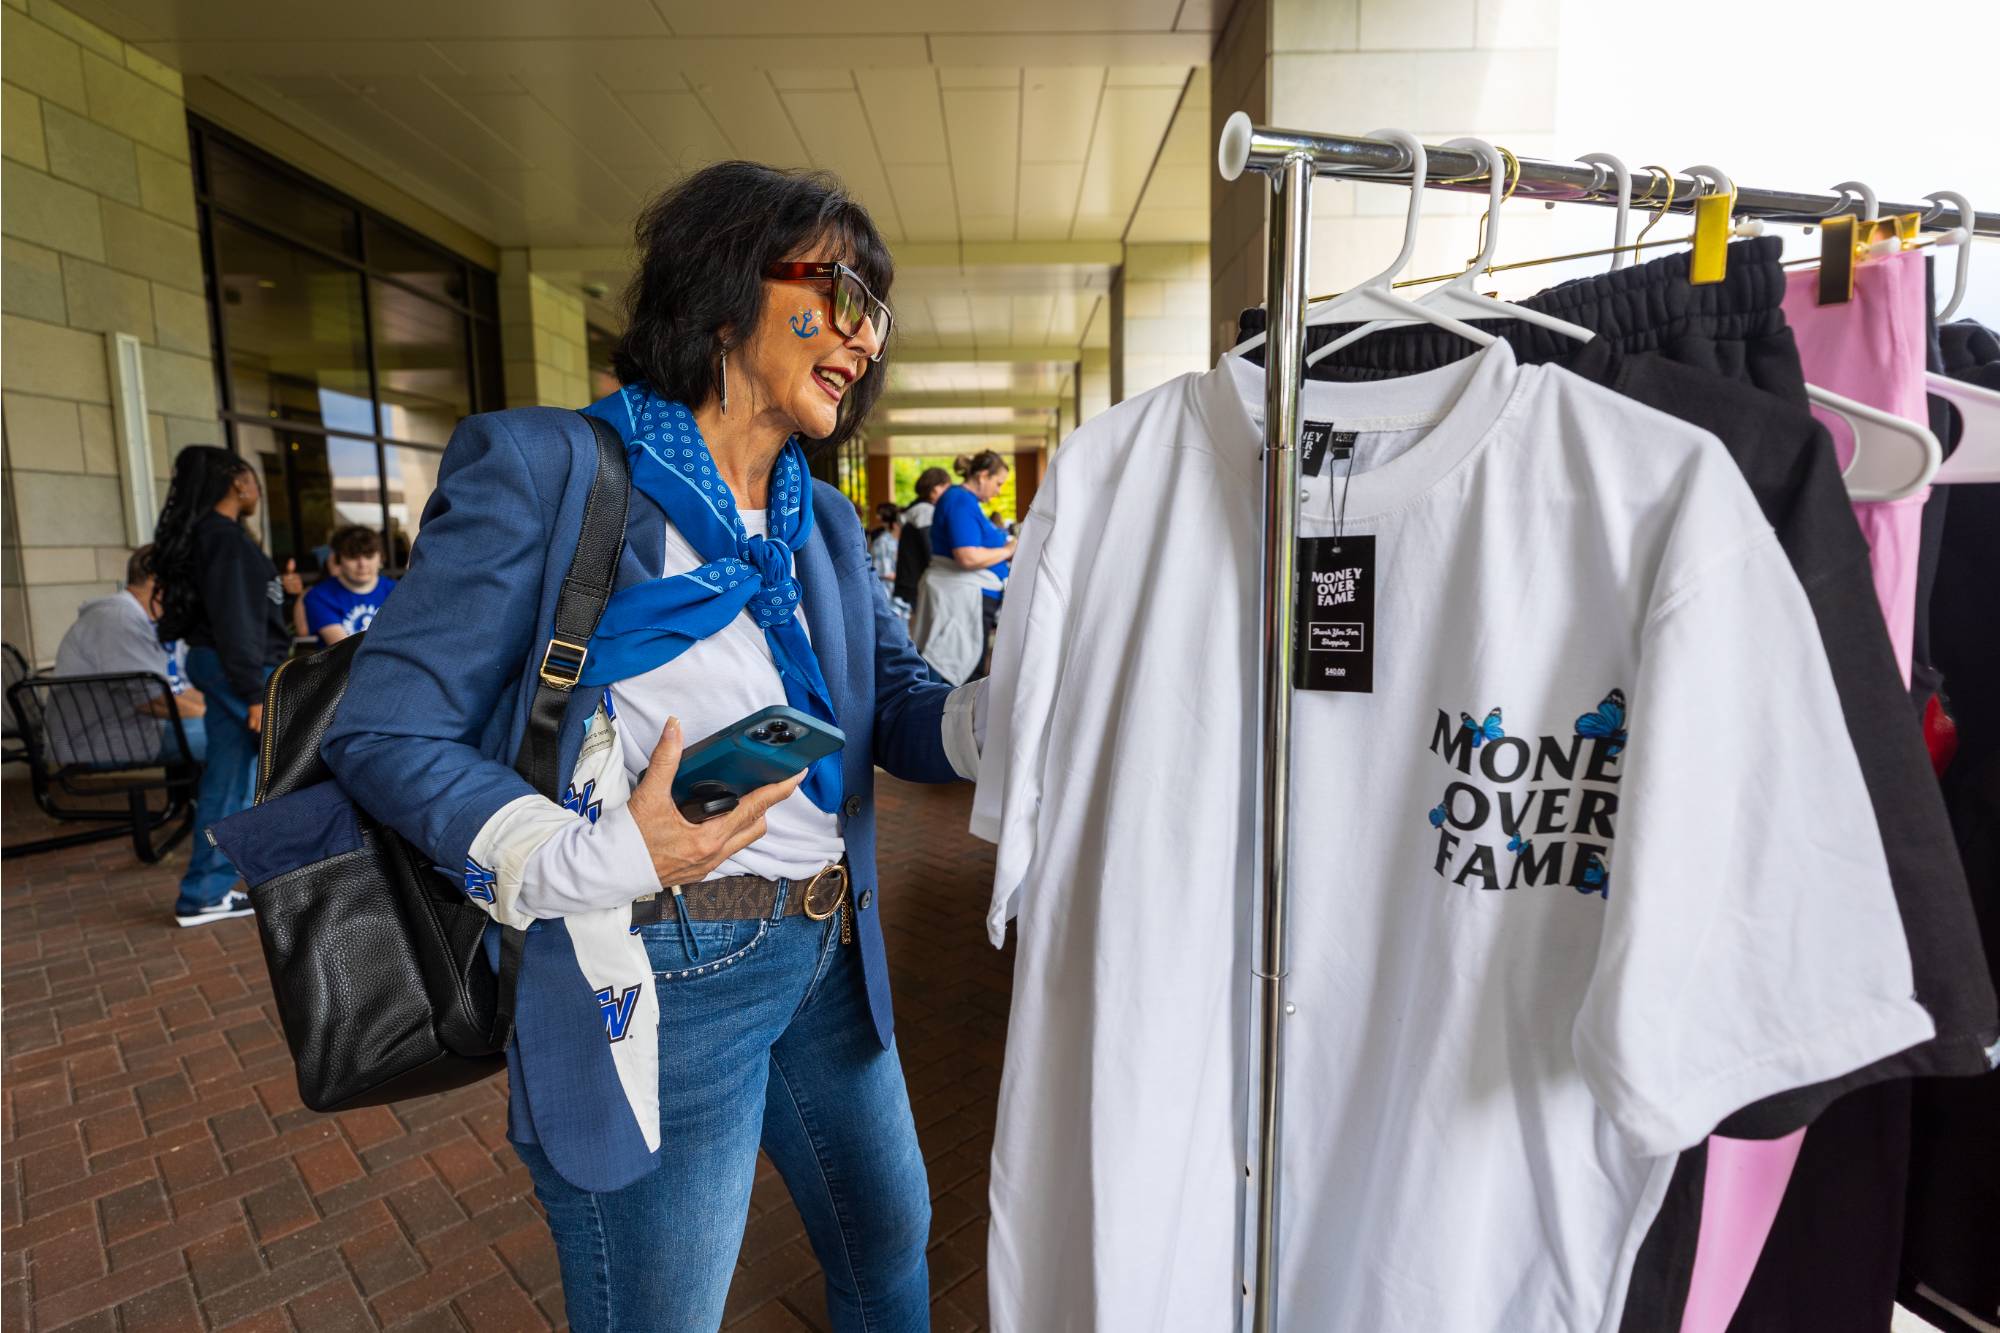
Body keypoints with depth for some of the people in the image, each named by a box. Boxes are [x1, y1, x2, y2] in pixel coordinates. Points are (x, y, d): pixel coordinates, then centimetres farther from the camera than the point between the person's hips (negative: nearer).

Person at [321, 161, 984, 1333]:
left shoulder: (827, 522, 8)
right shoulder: (544, 467, -11)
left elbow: (900, 700, 2)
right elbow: (383, 730, -10)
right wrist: (597, 861, -21)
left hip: (829, 961, 7)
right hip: (662, 980, -6)